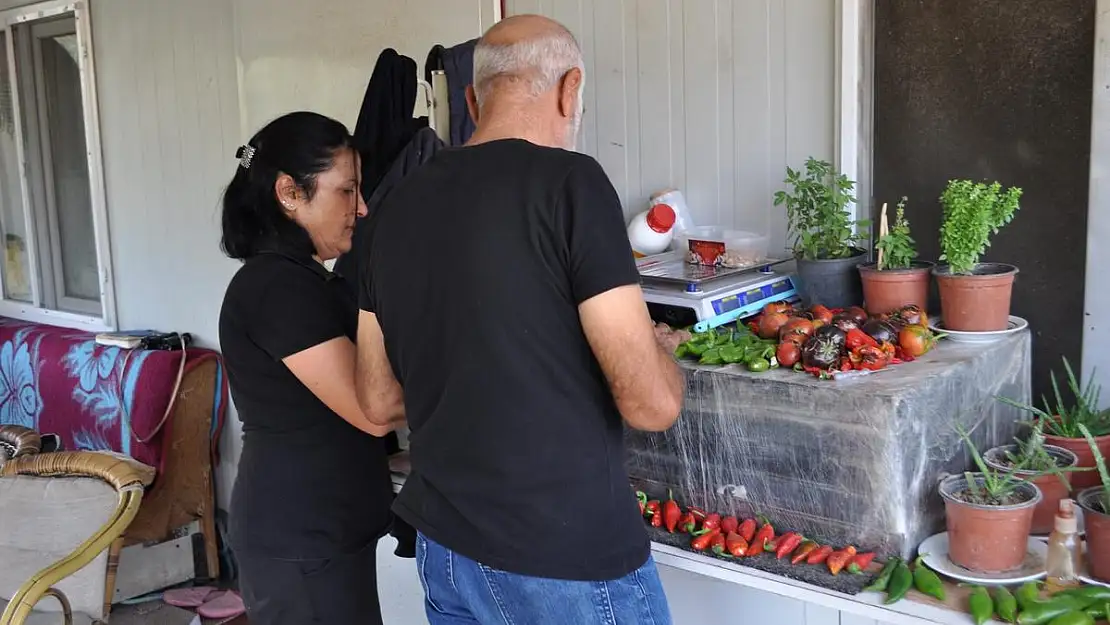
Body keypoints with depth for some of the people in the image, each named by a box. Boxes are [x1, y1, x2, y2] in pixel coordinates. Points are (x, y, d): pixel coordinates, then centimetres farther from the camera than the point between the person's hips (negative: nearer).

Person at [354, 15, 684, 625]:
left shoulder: (397, 205, 3)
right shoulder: (569, 182, -16)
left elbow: (378, 401, 10)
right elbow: (651, 404, -17)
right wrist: (658, 351, 3)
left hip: (444, 549, 6)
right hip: (567, 559, -6)